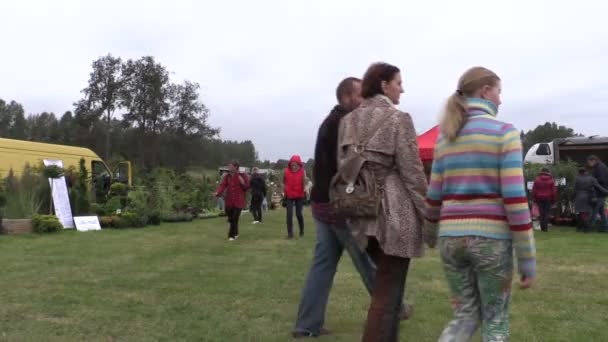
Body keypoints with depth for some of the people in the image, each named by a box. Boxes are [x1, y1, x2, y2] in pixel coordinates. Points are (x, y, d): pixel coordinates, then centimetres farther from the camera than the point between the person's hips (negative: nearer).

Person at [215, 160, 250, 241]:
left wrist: (243, 183, -20)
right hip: (229, 201, 4)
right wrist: (218, 193, -26)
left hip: (239, 201, -3)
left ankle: (232, 235, 0)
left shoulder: (243, 176, -2)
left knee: (235, 218, -10)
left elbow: (247, 187, 1)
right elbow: (222, 185, -8)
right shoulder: (227, 176, 5)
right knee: (230, 218, 11)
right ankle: (235, 233, 33)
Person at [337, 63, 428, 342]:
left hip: (363, 212, 7)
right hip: (395, 212, -7)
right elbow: (413, 173, -11)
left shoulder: (348, 121, 10)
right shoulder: (399, 119, -9)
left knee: (386, 286, 23)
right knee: (387, 293, 0)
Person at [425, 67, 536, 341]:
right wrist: (528, 259, -8)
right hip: (490, 237, -4)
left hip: (452, 237, 5)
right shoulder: (504, 132, -7)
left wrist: (431, 233, 30)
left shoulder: (445, 137, 9)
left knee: (465, 317, 18)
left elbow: (434, 196, 11)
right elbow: (515, 199, -13)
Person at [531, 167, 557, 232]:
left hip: (539, 198, 1)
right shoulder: (551, 180, 0)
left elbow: (534, 190, 1)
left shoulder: (537, 180, 1)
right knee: (546, 213, 1)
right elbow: (554, 190, 0)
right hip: (548, 198, -1)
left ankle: (542, 227, 4)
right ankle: (545, 227, -2)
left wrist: (534, 199, 7)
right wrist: (554, 199, 6)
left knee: (541, 213, 4)